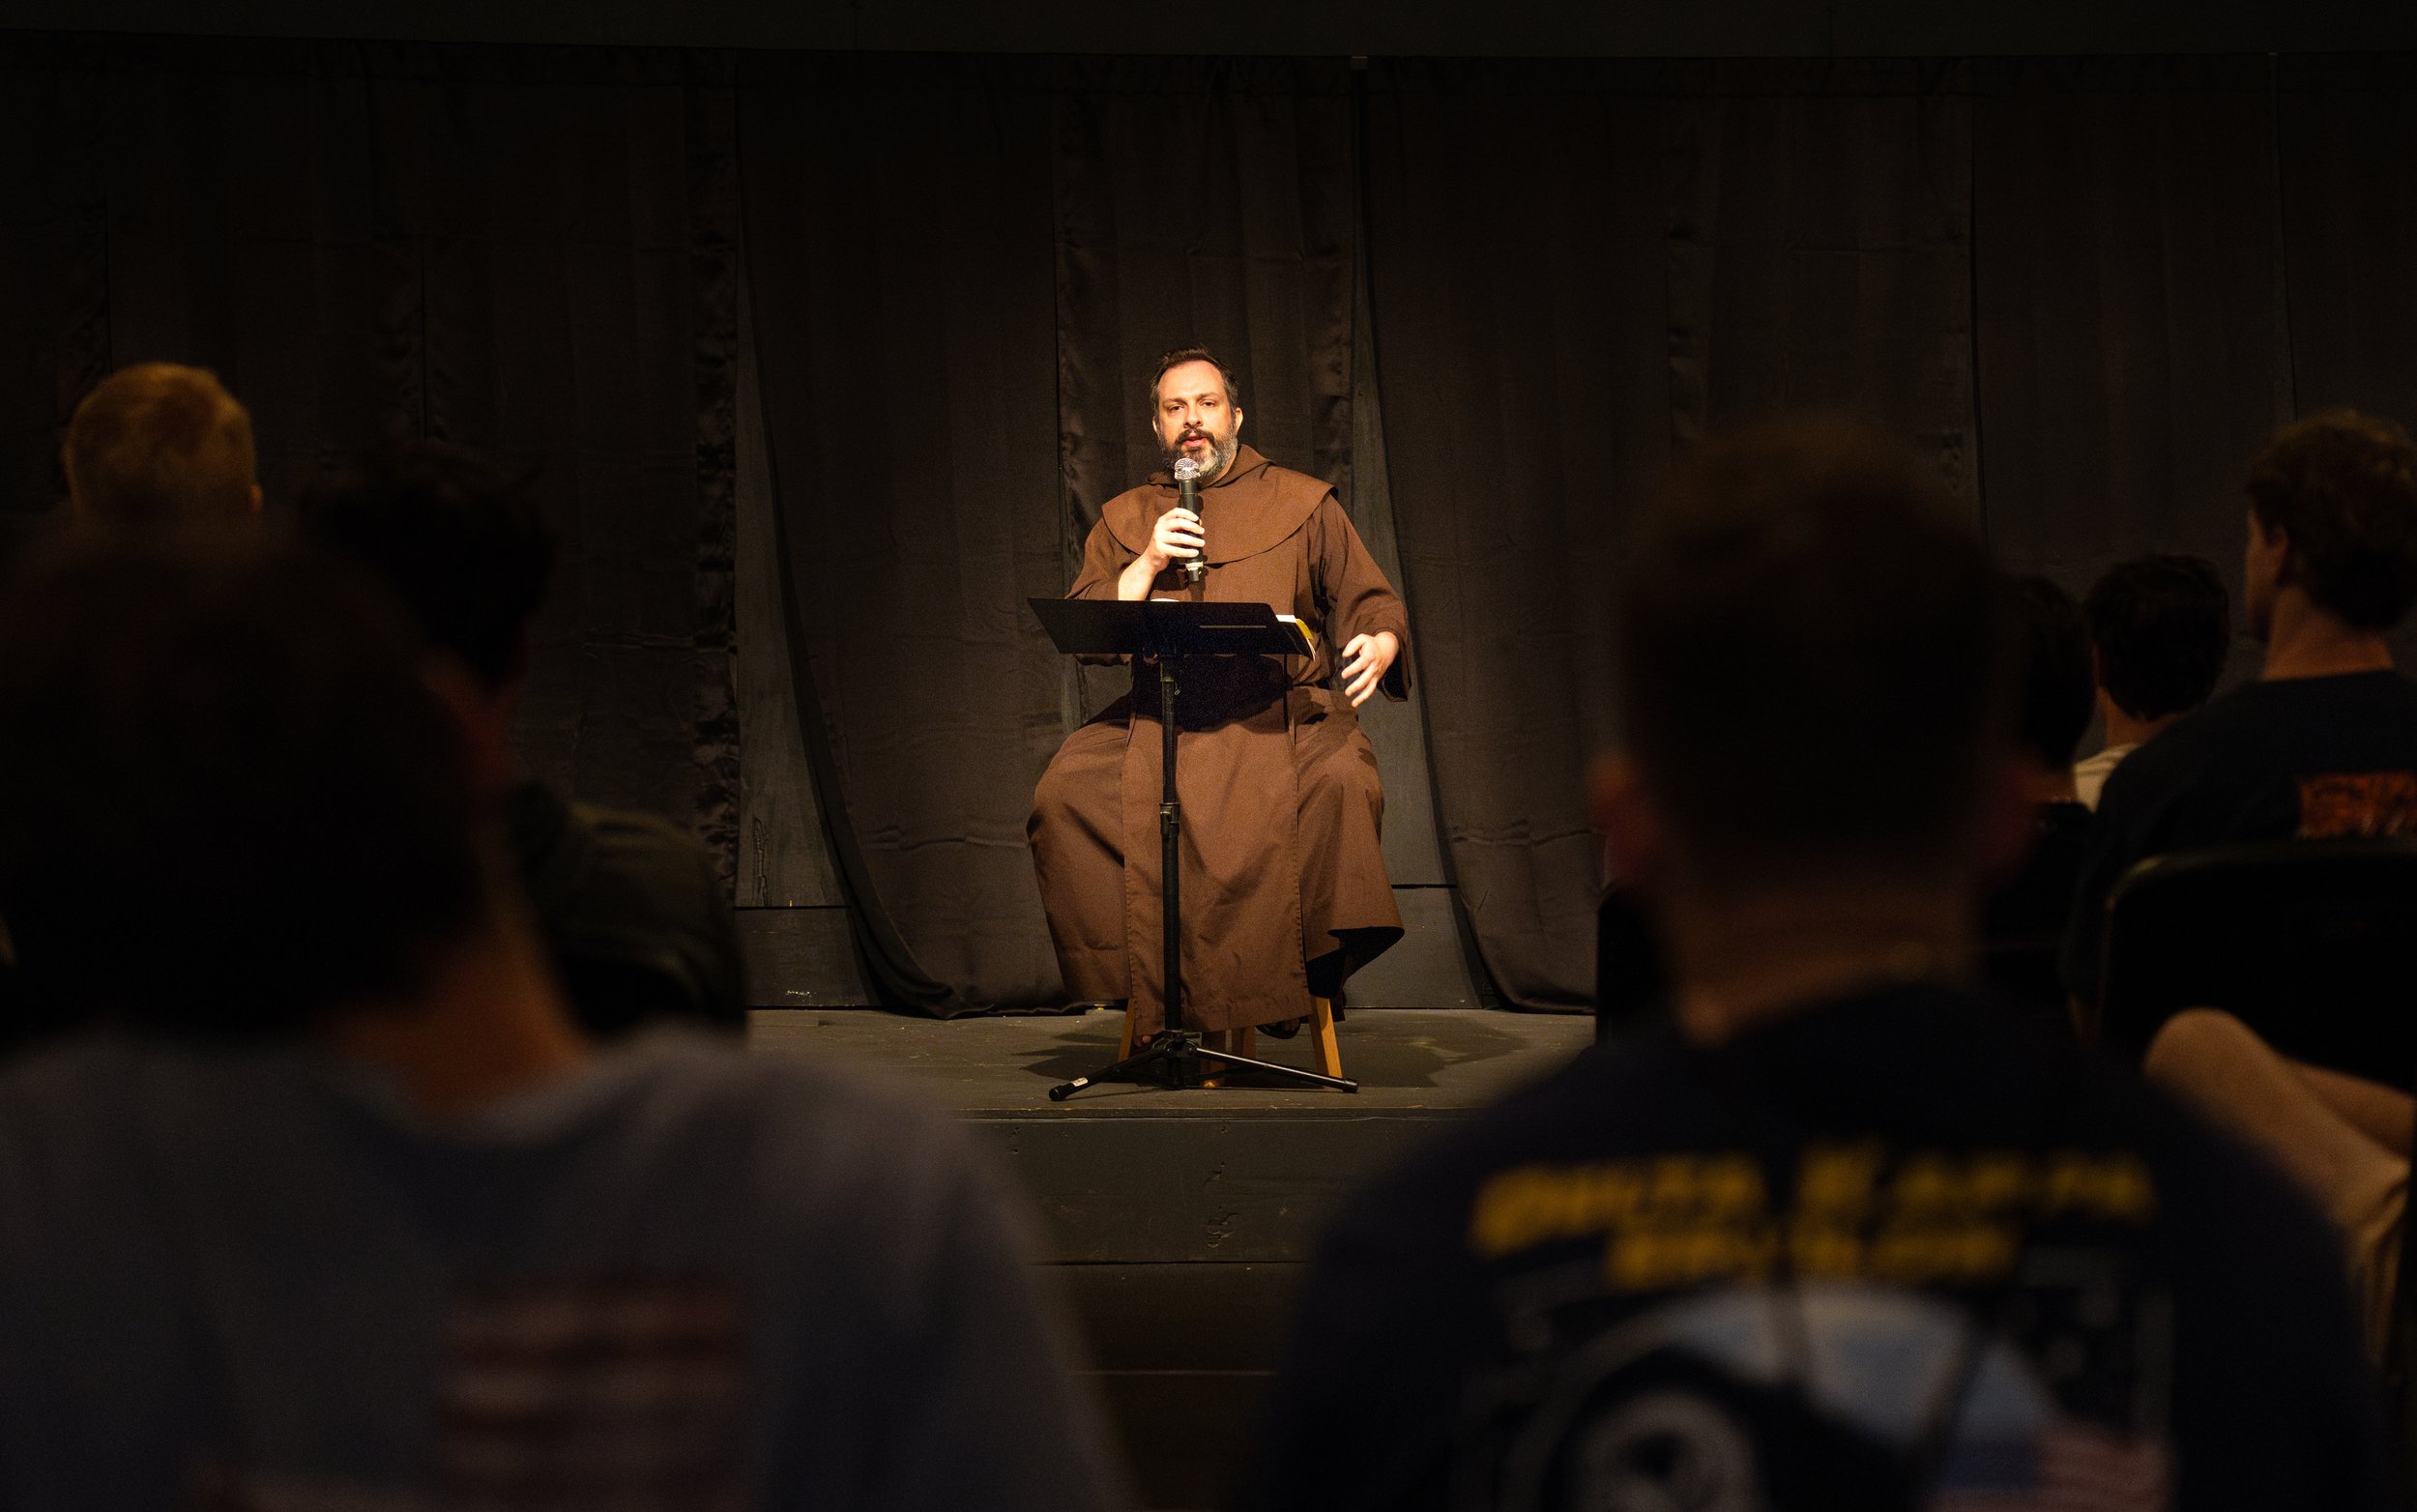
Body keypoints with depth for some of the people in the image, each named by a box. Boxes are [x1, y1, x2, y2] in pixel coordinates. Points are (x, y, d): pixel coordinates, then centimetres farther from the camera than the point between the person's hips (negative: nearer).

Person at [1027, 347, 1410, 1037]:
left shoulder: (1301, 503, 15)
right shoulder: (1124, 519, 19)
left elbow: (1370, 602, 12)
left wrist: (1381, 643, -12)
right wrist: (1148, 564, -3)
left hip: (1284, 711, -2)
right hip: (1157, 716, 2)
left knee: (1339, 783, -34)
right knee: (1063, 792, -24)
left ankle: (1312, 974, -17)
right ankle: (1139, 980, -15)